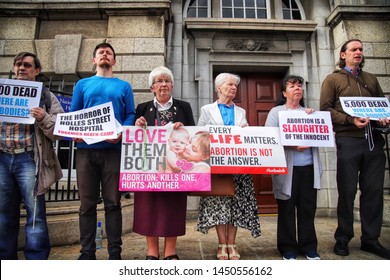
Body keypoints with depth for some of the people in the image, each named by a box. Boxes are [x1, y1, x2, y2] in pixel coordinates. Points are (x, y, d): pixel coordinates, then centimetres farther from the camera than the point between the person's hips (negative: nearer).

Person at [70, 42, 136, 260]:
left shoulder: (124, 86, 14)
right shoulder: (83, 84, 18)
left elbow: (131, 115, 5)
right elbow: (73, 114, 12)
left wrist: (121, 133, -15)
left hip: (113, 149, -1)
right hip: (86, 149, 2)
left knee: (113, 202, 2)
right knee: (87, 204, 5)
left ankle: (115, 252, 9)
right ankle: (87, 252, 15)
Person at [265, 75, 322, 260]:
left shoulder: (310, 112, 20)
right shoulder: (276, 112, 6)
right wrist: (292, 145, -18)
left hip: (309, 168, 4)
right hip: (287, 168, -3)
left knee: (308, 208, 8)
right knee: (287, 208, 2)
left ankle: (308, 246, 22)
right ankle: (288, 247, 15)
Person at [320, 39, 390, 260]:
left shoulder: (371, 79, 21)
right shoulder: (333, 79, 6)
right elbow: (325, 108, -4)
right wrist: (350, 120, -17)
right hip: (348, 140, -4)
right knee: (347, 191, 1)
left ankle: (371, 239, 18)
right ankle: (343, 238, 14)